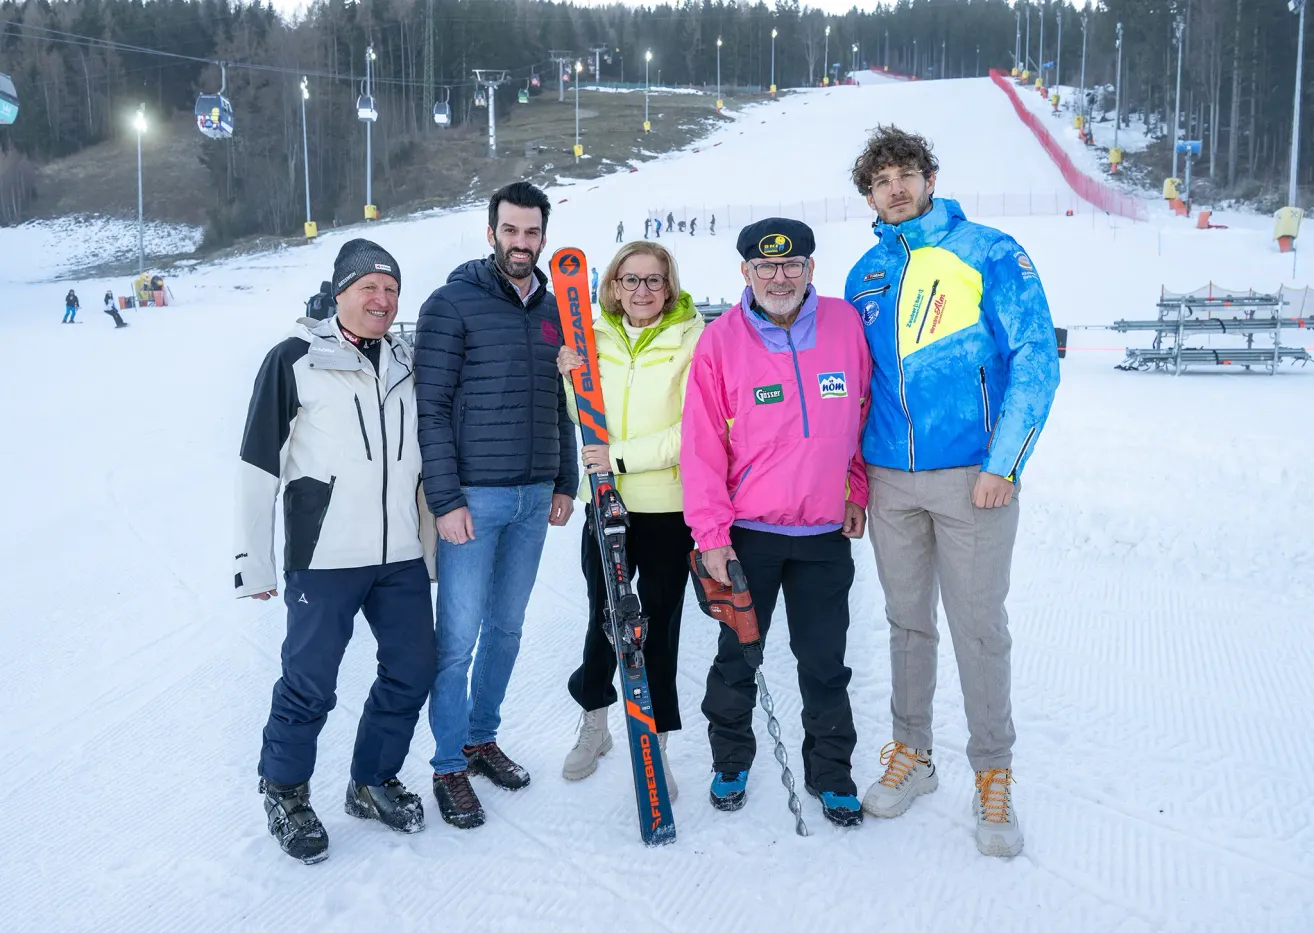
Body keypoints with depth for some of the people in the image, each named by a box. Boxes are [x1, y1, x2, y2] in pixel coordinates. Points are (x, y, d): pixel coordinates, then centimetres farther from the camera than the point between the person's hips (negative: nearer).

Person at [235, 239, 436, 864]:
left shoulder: (406, 365, 13)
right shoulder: (295, 360, -4)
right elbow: (258, 464, -5)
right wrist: (252, 559, -7)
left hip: (401, 556, 6)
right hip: (324, 556, -5)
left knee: (411, 671, 10)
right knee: (310, 682, 0)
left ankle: (373, 781, 30)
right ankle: (284, 791, 23)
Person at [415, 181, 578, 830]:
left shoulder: (554, 309, 12)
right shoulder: (453, 304, -6)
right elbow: (430, 408, -10)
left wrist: (565, 483, 13)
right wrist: (445, 498, -14)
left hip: (535, 497, 6)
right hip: (472, 497, -5)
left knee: (507, 626, 14)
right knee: (459, 635, -2)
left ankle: (482, 735, 31)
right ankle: (450, 765, 12)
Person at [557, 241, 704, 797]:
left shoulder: (692, 339, -9)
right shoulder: (596, 337, 5)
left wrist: (623, 457, -20)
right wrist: (573, 380, -5)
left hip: (669, 506, -3)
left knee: (658, 625, 6)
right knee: (604, 619, 12)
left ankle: (655, 746, 22)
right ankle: (593, 724, 36)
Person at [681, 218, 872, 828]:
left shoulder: (846, 324, -3)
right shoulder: (721, 340, -8)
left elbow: (866, 413, 9)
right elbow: (702, 446, -8)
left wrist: (858, 491, 10)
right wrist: (710, 534, -11)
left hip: (827, 533, 1)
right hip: (747, 532, -1)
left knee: (825, 662, 10)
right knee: (738, 655, 12)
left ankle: (830, 772, 28)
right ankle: (730, 762, 32)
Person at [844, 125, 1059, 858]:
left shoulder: (990, 254, -5)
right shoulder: (866, 275, 11)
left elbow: (1036, 358, -8)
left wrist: (1003, 463, -15)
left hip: (972, 477, -4)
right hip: (890, 480, 5)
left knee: (979, 627, 2)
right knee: (908, 623, 14)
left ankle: (994, 777, 18)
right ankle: (912, 755, 30)